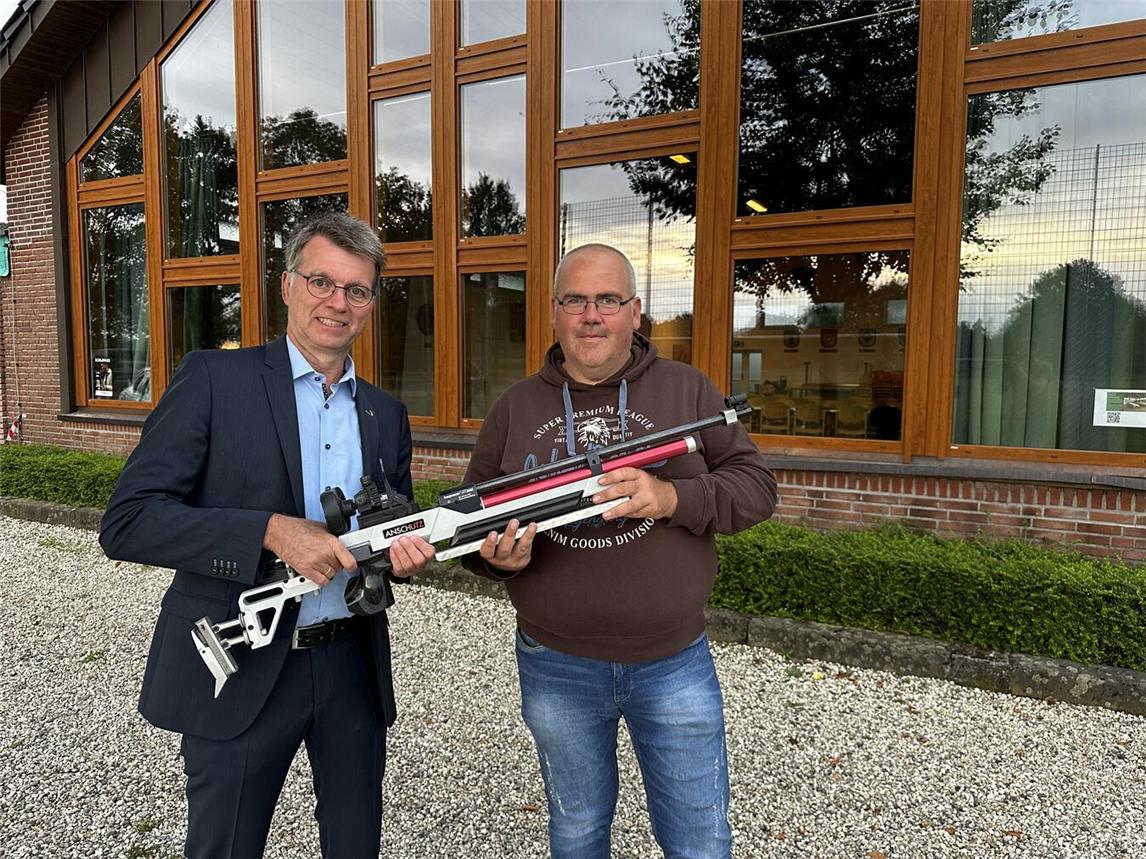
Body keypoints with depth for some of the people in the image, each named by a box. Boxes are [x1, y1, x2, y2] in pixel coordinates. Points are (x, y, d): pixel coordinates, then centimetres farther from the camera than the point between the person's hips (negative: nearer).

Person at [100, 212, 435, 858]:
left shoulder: (387, 415, 7)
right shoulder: (214, 379, -8)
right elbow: (127, 522, -13)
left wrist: (407, 549, -10)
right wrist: (271, 531, -24)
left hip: (354, 667, 4)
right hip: (239, 671, -4)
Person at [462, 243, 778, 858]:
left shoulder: (687, 390, -2)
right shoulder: (515, 407, 1)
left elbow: (755, 485, -6)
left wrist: (674, 498, -24)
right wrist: (497, 556, -17)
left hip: (675, 663, -1)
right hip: (556, 667, 2)